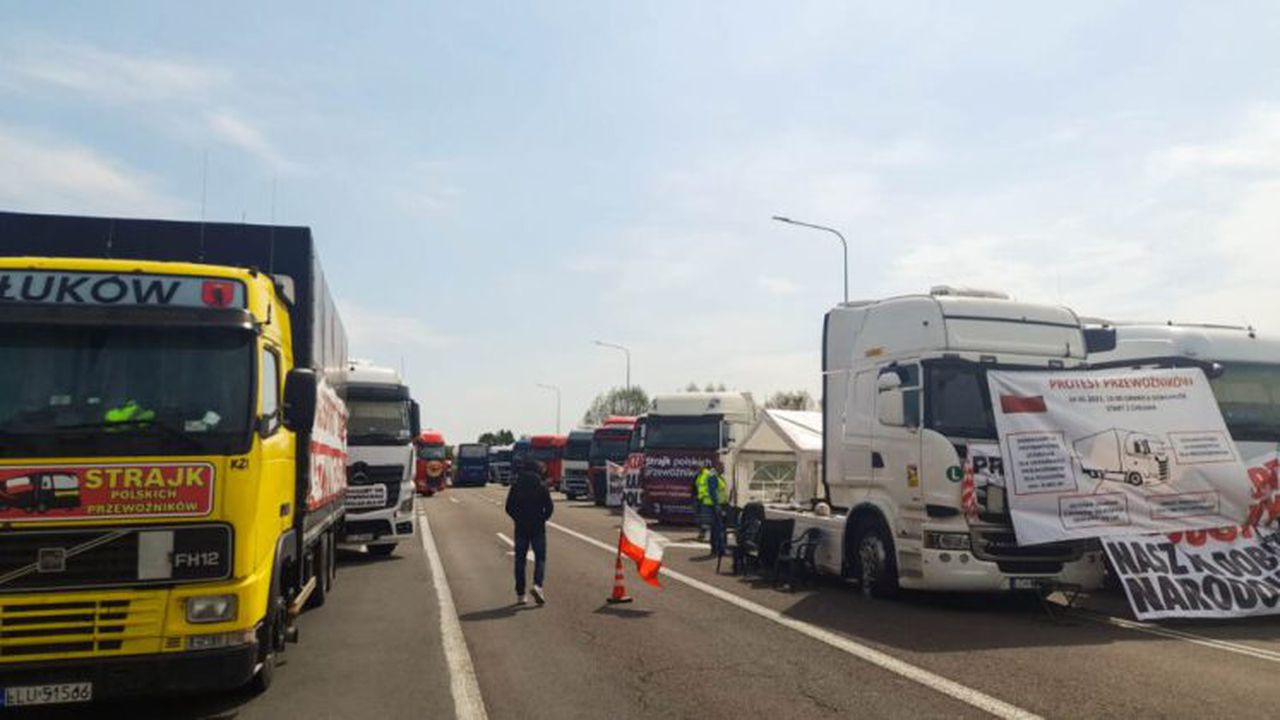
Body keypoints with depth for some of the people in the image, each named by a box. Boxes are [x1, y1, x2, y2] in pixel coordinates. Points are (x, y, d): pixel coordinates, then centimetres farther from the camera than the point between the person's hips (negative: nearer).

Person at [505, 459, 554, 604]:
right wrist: (542, 519, 6)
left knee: (520, 559, 9)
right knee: (540, 557, 5)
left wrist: (518, 519, 12)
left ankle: (520, 594, 10)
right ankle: (537, 585, -17)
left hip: (521, 527, 3)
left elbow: (509, 507, 2)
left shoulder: (516, 485, 2)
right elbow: (549, 506, -9)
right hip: (537, 527, -2)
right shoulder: (541, 486, -6)